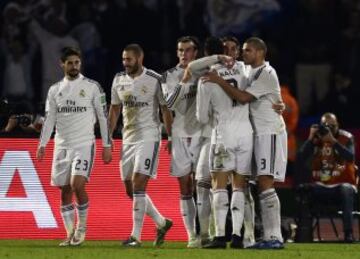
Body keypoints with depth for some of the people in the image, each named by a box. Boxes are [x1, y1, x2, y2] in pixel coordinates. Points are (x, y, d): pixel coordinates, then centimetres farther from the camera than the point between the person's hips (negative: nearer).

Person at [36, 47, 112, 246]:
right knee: (65, 191, 4)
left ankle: (81, 227, -1)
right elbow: (49, 119, 11)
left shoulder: (92, 87, 0)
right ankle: (70, 234, 10)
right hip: (62, 145, 4)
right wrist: (42, 145, 1)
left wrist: (107, 145, -2)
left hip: (84, 144, -4)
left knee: (77, 184, -19)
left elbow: (103, 116, 2)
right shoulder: (55, 90, 10)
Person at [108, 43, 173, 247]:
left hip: (148, 137, -7)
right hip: (128, 139, 7)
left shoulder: (155, 80, -9)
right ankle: (162, 223, 26)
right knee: (131, 190, 9)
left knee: (138, 186, -15)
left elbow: (166, 110, -4)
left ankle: (136, 236, -12)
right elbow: (115, 110, 17)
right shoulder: (119, 80, 8)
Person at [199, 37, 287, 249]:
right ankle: (270, 236, 7)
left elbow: (243, 98, -20)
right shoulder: (254, 74, 17)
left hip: (270, 134, -10)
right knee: (263, 186, 6)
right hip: (260, 134, 10)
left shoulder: (266, 74, -13)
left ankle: (275, 237, -17)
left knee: (266, 184, -15)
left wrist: (219, 81, -16)